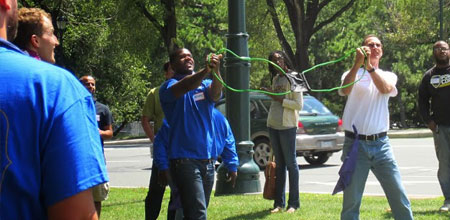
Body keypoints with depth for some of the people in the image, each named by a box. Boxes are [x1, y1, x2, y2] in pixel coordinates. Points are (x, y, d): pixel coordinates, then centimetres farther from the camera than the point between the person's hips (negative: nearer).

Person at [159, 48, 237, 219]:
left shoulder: (205, 84, 13)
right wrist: (206, 70, -44)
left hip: (208, 158, 6)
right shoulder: (170, 86, -1)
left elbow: (215, 93, -11)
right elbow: (185, 87, -25)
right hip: (184, 159, -6)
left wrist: (216, 71, -34)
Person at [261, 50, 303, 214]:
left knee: (291, 163, -3)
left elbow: (299, 105, -12)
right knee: (279, 164, 9)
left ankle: (294, 203, 0)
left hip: (287, 126, -7)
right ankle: (279, 203, 11)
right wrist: (271, 95, 10)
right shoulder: (275, 79, 15)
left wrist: (280, 100, -15)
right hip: (273, 125, 7)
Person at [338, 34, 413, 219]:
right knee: (351, 201, -1)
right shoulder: (353, 74, 5)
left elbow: (385, 88, -11)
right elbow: (345, 90, -19)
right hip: (355, 144, -2)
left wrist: (369, 66, -25)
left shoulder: (388, 76, 13)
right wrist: (357, 63, -32)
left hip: (381, 144, 2)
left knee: (399, 197, 0)